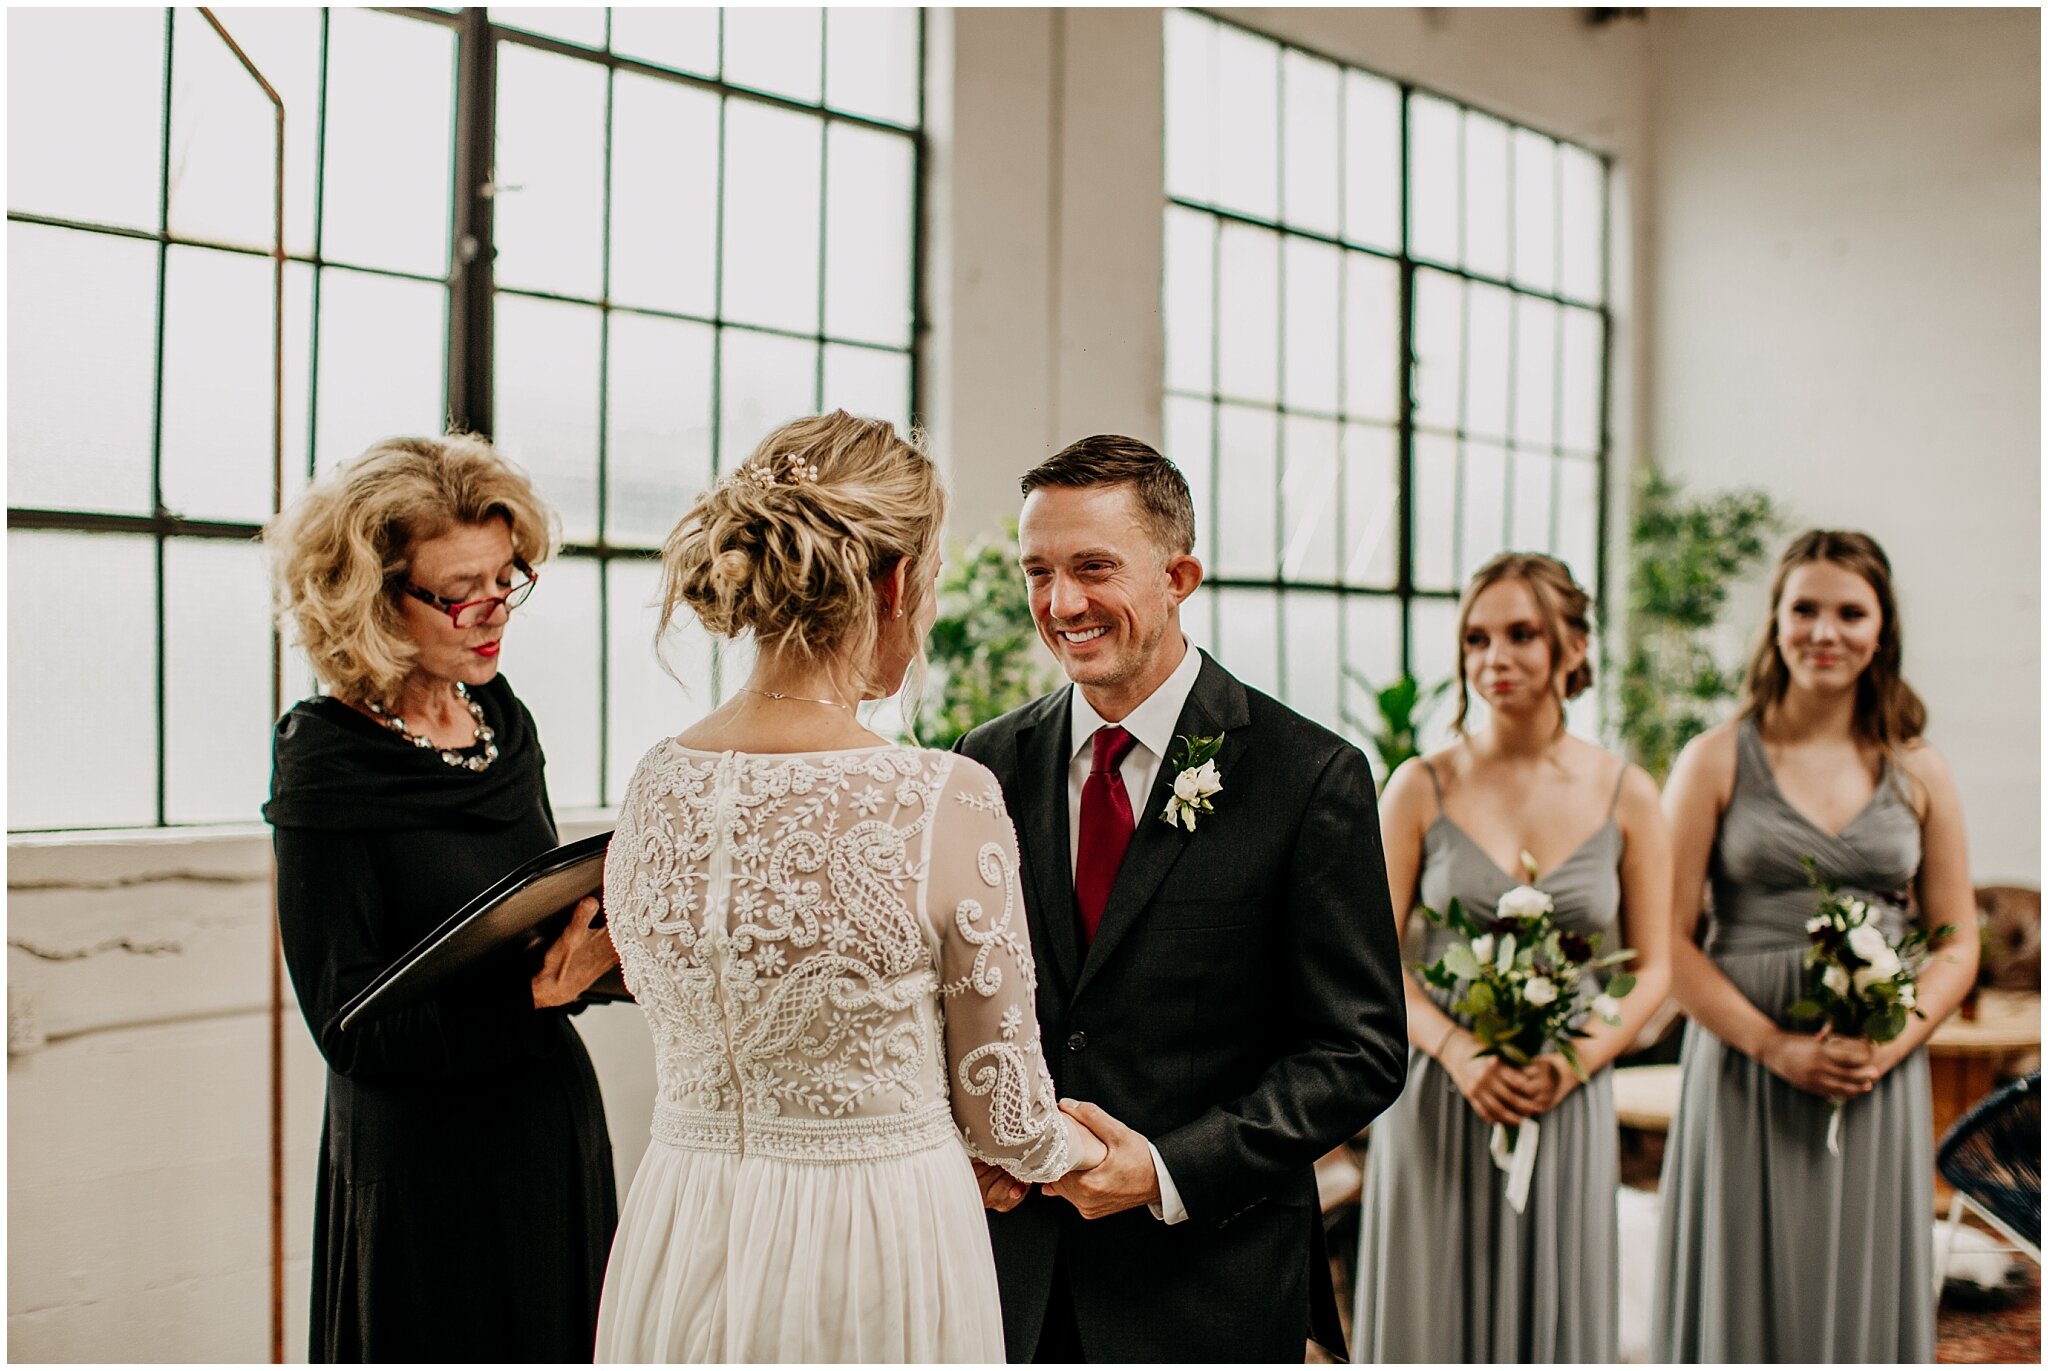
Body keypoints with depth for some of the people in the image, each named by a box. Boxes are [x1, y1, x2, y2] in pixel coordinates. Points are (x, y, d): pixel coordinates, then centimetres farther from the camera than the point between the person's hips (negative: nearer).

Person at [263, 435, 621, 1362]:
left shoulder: (504, 722, 4)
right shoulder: (326, 765, -15)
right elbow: (350, 1024, -18)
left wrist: (604, 943, -6)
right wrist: (540, 987, -29)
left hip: (555, 1131, 6)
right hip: (424, 1170, -6)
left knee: (564, 1347, 17)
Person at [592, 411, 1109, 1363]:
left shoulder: (654, 787, -6)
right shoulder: (946, 802, -21)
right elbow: (999, 1107, -10)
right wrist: (1070, 1149, 14)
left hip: (680, 1253, 4)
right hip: (880, 1260, -4)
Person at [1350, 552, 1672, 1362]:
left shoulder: (1627, 796, 2)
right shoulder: (1422, 788, -2)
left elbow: (1653, 968, 5)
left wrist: (1576, 1061, -12)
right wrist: (1461, 1053, -17)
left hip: (1570, 1103, 1)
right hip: (1438, 1097, -1)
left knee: (1556, 1315, 8)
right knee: (1432, 1317, 5)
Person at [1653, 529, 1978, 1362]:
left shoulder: (1919, 776, 8)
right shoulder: (1717, 762, 0)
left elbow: (1957, 942, 10)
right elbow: (1666, 938, -5)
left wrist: (1893, 1041, -8)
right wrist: (1776, 1046, -15)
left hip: (1881, 1081, 2)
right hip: (1744, 1071, -2)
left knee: (1862, 1300, 8)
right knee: (1742, 1299, 3)